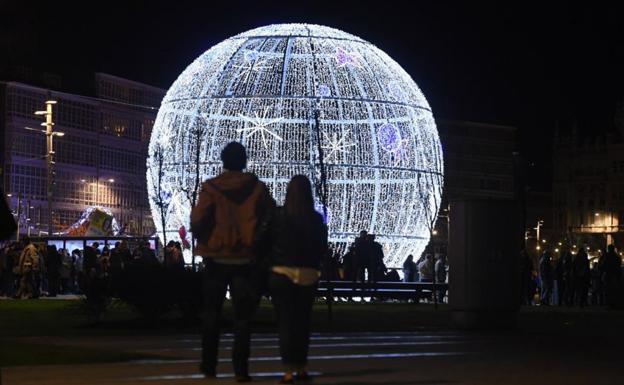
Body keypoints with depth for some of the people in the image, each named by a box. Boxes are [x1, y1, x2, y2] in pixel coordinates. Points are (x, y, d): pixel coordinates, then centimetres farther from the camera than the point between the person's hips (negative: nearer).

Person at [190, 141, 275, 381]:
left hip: (216, 257, 0)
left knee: (212, 313, 14)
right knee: (242, 315, 4)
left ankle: (209, 365, 17)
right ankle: (240, 368, -4)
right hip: (245, 259, 0)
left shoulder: (211, 188, -7)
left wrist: (203, 240, 8)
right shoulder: (257, 188, -3)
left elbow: (197, 221, -11)